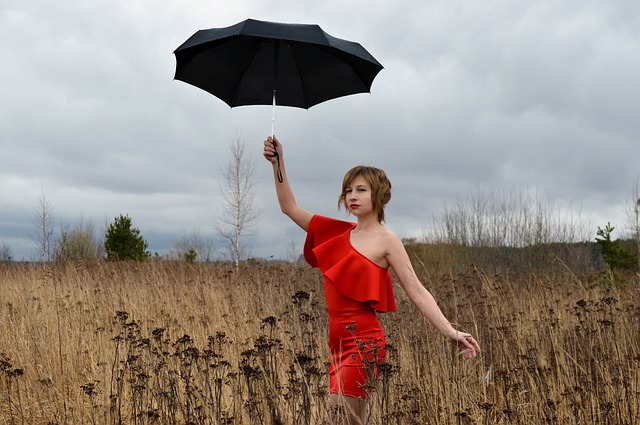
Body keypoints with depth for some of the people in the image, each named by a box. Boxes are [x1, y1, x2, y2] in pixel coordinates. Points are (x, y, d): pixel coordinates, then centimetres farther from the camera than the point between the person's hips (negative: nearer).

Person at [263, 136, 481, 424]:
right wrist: (278, 163, 7)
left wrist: (451, 332, -19)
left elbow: (417, 292, -8)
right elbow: (289, 207, 16)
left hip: (363, 340, -6)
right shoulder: (340, 232, 13)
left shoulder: (387, 241, -3)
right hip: (338, 340, 6)